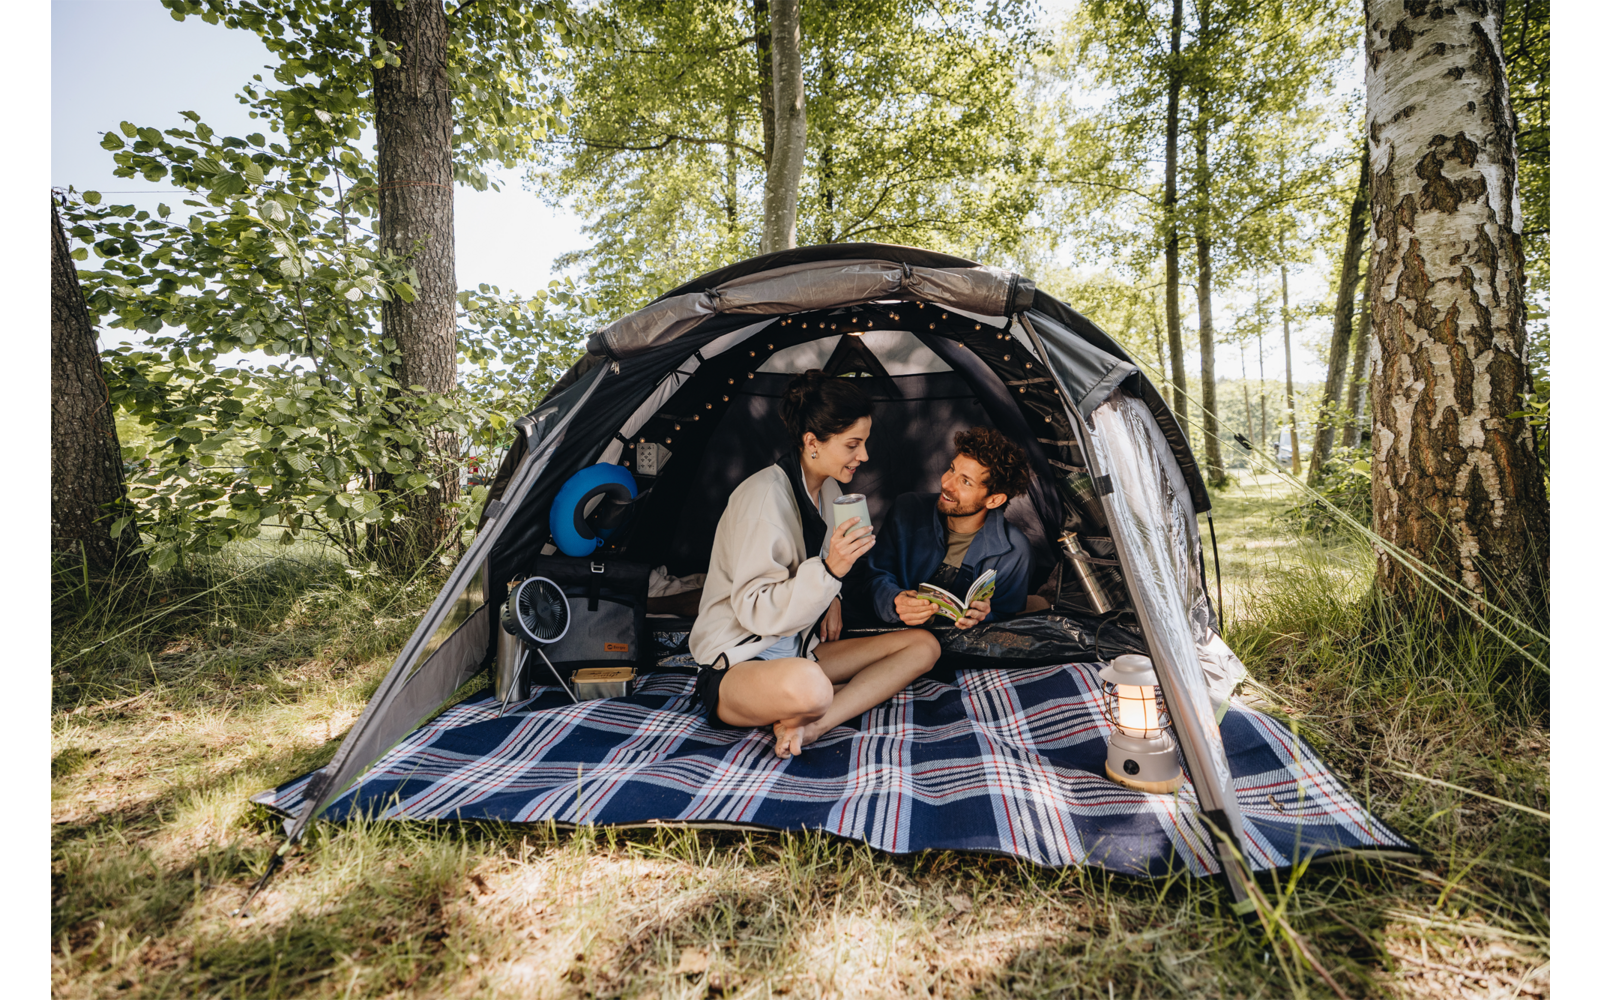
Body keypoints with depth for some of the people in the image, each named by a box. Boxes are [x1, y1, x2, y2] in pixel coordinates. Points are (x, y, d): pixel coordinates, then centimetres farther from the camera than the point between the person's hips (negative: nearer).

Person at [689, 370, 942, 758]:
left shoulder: (827, 489, 7)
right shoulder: (763, 496, -21)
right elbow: (755, 611, -22)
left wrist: (830, 598, 3)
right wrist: (830, 570, -33)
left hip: (798, 648, 10)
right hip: (737, 661, -9)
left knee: (923, 645, 0)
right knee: (807, 687, -44)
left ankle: (808, 726, -16)